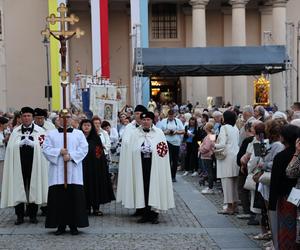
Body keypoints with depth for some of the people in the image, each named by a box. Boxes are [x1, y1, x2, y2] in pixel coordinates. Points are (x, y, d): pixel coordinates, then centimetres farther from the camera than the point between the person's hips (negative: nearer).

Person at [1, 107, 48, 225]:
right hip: (19, 164, 1)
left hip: (34, 165, -1)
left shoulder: (39, 131, 5)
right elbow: (10, 148, 2)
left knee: (33, 188, 3)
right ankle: (20, 215, 8)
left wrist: (32, 144, -17)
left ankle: (33, 215, 13)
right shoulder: (15, 131, 9)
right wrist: (20, 144, -15)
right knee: (18, 188, 0)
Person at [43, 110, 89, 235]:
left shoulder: (79, 134, 10)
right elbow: (46, 149, 1)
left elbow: (84, 149, 0)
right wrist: (59, 151, -13)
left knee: (75, 198, -3)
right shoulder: (51, 134, 11)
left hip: (74, 173, 0)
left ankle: (74, 225, 5)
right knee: (59, 199, -1)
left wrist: (70, 155, -13)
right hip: (57, 172, 0)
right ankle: (60, 225, 6)